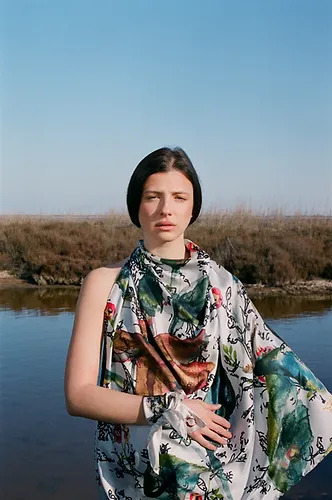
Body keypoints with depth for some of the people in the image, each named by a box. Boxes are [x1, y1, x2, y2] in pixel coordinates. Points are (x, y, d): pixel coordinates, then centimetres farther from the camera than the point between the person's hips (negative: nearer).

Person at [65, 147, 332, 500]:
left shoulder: (221, 285, -3)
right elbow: (78, 394, -11)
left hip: (212, 468, 1)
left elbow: (275, 363, -2)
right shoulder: (105, 284, -7)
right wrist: (171, 411, -18)